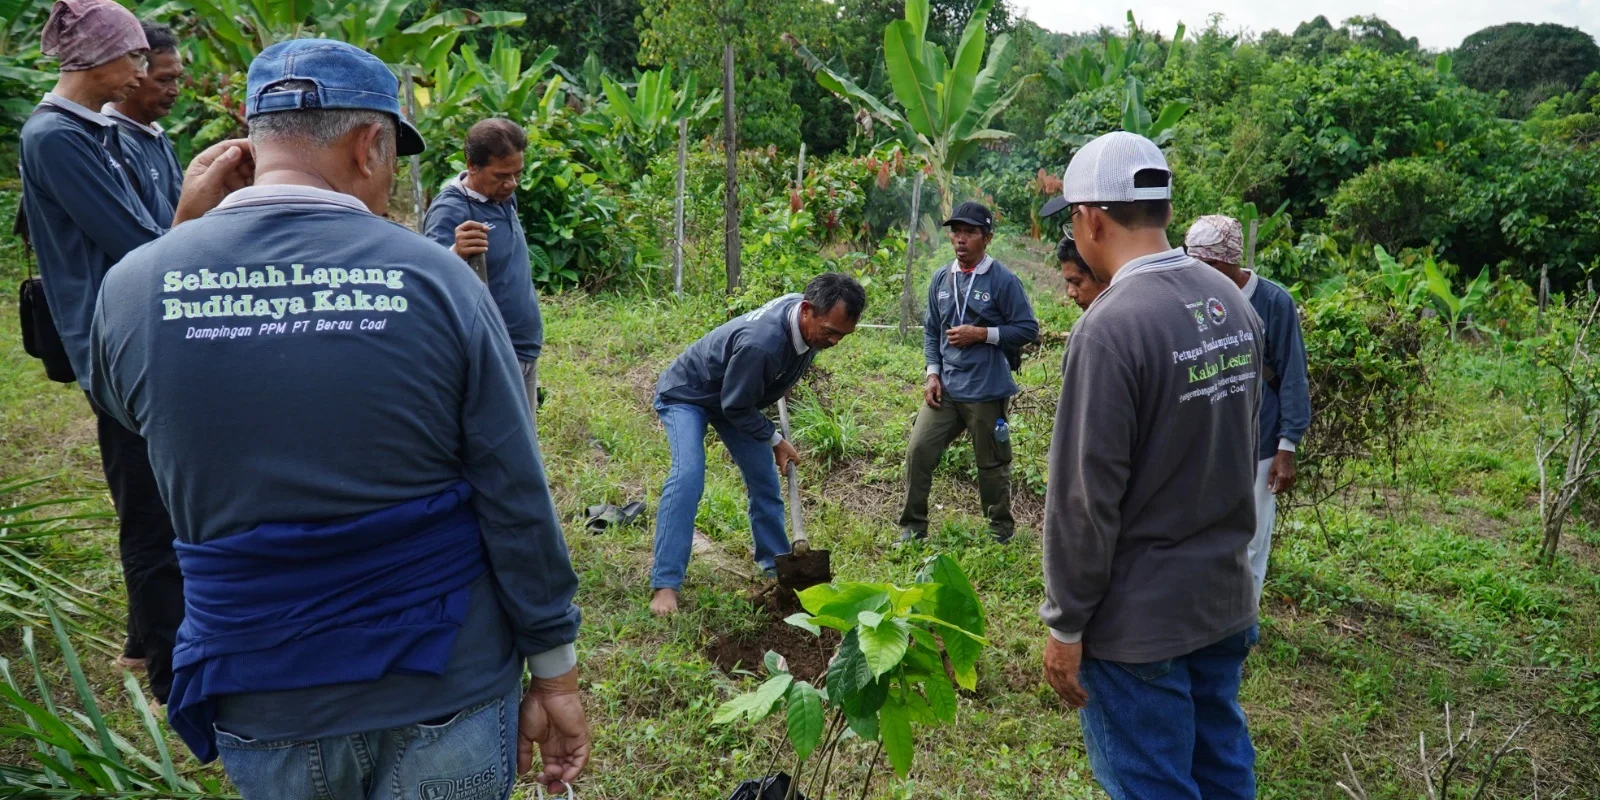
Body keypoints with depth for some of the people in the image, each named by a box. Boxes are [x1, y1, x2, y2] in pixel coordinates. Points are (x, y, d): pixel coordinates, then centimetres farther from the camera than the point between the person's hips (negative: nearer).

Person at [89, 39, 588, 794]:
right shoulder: (436, 278, -15)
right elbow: (518, 505, -13)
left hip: (263, 705, 3)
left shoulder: (131, 287, -8)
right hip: (447, 691, -2)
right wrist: (555, 672, -2)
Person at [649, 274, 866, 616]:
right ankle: (664, 585, -21)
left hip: (735, 394, 8)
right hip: (687, 394, -8)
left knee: (765, 480, 6)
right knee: (688, 477, -25)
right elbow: (735, 407, -28)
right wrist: (775, 440, -17)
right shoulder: (761, 343, -43)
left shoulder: (811, 321, -18)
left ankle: (777, 566, 21)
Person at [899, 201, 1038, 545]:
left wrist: (981, 334, -16)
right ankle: (913, 527, 12)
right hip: (944, 388, 5)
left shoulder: (1003, 280, -8)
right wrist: (932, 373, 4)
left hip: (987, 392, -4)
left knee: (992, 464, 9)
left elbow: (1028, 329, -7)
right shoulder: (941, 279, 8)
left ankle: (1001, 531, 28)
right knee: (918, 450, -2)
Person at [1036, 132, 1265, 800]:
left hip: (1140, 620, -7)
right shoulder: (1232, 303, 1)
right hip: (1226, 600, 8)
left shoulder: (1110, 327, -23)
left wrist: (1066, 625, -12)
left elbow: (1086, 497, -20)